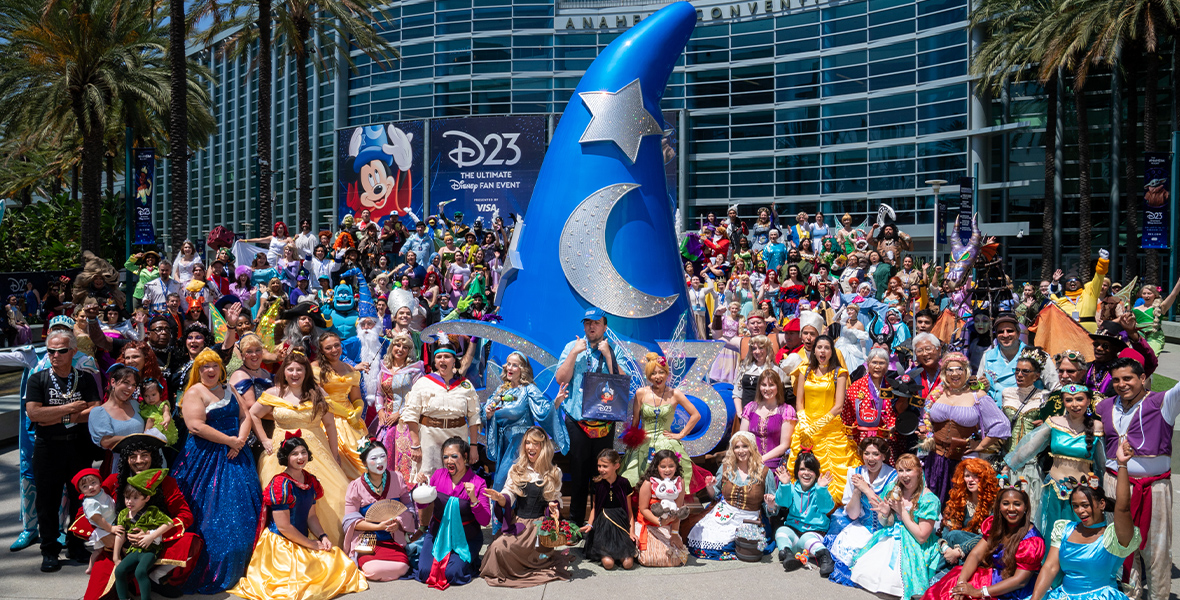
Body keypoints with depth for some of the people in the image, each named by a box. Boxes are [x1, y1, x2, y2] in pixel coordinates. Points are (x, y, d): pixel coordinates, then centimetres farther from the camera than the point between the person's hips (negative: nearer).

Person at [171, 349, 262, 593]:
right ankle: (209, 575, 1)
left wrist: (240, 440, -8)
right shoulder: (194, 393, -5)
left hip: (235, 455, 6)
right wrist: (229, 440, -16)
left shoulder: (228, 390, 15)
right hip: (207, 457, -6)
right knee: (211, 515, -7)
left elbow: (246, 416, 10)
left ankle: (238, 570, 14)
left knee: (242, 511, 5)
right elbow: (196, 426, -17)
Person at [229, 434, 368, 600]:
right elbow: (283, 526, -18)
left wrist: (323, 537, -5)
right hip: (280, 544, -7)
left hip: (303, 541, 7)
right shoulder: (280, 484, -16)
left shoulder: (311, 481, 7)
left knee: (338, 560, -5)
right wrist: (311, 544, -12)